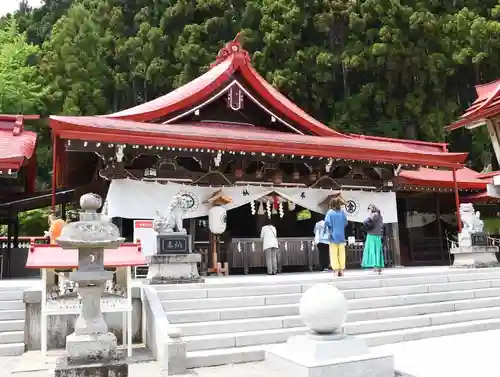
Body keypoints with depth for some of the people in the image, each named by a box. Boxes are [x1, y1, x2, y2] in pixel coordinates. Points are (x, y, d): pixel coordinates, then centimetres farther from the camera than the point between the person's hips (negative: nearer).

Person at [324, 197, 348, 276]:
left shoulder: (330, 212, -7)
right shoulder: (342, 212, 2)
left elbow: (327, 223, -15)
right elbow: (345, 223, 6)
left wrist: (328, 232, 0)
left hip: (333, 236, -3)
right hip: (341, 236, 3)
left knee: (334, 254, 1)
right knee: (341, 254, 8)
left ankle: (336, 270, -3)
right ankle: (341, 270, 10)